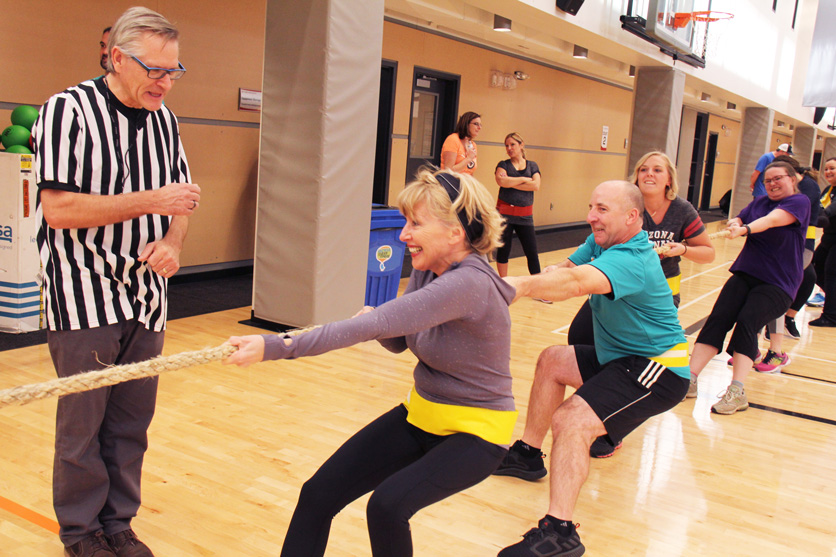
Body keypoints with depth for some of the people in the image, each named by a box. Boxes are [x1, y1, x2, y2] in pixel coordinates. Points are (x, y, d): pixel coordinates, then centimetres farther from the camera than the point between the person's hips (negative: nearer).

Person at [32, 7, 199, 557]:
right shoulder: (68, 111, -9)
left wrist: (172, 242, -4)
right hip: (86, 297, -5)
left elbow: (181, 198, 17)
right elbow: (58, 208, -17)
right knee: (82, 422, 4)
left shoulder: (164, 120, 9)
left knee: (132, 423, 10)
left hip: (146, 297, 5)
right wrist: (152, 202, -19)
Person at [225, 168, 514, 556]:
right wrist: (376, 323, -15)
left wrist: (276, 346, -40)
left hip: (475, 430, -8)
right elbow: (397, 340, 10)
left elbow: (376, 323, -38)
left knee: (388, 505, -28)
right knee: (318, 494, -2)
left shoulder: (469, 283, -29)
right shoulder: (426, 269, -2)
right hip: (422, 412, 8)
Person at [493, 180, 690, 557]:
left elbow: (578, 283, -46)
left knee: (570, 422, -25)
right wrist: (534, 285, -26)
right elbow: (567, 271, -3)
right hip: (620, 356, 10)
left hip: (658, 369, -10)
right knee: (552, 360, 18)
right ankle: (528, 454, 27)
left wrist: (521, 285, -60)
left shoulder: (630, 260, -28)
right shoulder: (601, 242, 4)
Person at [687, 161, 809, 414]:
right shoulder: (759, 202, 16)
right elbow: (737, 221, 6)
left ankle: (736, 391, -30)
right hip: (745, 274, 5)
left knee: (747, 320, -26)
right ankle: (690, 379, -20)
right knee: (718, 317, -15)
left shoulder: (799, 201, -3)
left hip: (778, 284, -5)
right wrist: (733, 224, -19)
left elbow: (772, 220, -22)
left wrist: (745, 229, -41)